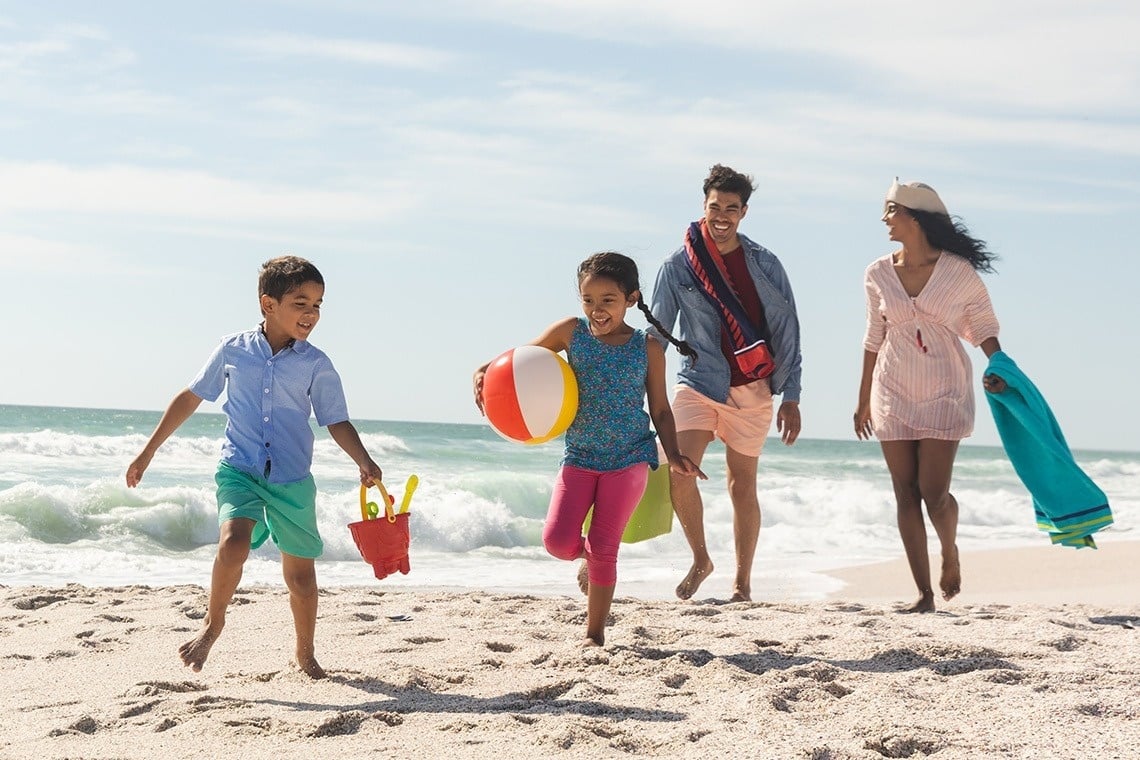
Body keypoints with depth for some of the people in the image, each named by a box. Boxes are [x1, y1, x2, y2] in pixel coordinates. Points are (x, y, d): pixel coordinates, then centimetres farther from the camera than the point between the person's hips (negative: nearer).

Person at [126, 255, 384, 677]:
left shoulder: (316, 364, -1)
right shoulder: (233, 350, -1)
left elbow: (337, 422, 2)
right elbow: (191, 398, 10)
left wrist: (364, 461, -18)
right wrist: (148, 452, 14)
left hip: (293, 480, 1)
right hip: (239, 469, -1)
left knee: (300, 572, 9)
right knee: (233, 542, -28)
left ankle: (305, 654, 30)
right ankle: (213, 623, -5)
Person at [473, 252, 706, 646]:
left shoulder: (647, 348, 0)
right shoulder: (571, 332, 0)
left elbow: (660, 409, 6)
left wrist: (673, 455, -8)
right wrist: (484, 372, -11)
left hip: (629, 459, -1)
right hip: (579, 457, 2)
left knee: (603, 548, -3)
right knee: (558, 541, -12)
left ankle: (594, 633, 11)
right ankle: (591, 557, 25)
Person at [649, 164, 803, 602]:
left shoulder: (764, 265, 2)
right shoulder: (678, 266, 0)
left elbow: (787, 331, 4)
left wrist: (791, 397, 0)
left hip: (752, 390, 1)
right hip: (697, 383, -1)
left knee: (743, 486, 6)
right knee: (679, 471, -19)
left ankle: (742, 582, 19)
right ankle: (700, 559, 4)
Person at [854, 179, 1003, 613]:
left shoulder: (958, 271, -6)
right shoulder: (878, 276, 3)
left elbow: (984, 325, 3)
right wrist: (864, 400, 16)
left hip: (944, 392, -3)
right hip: (893, 393, 3)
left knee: (934, 493, -10)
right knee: (906, 495, 1)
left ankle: (950, 551, 24)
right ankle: (924, 593, 8)